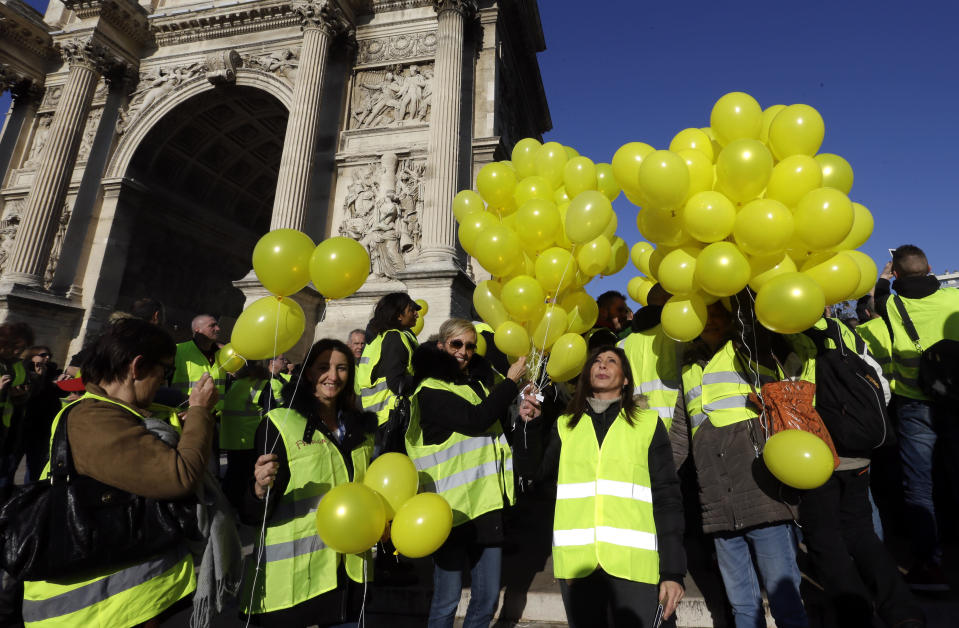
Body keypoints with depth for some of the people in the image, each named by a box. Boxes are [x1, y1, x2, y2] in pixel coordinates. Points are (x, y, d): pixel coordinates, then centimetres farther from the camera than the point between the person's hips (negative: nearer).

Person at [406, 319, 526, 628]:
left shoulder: (482, 380, 10)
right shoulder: (431, 390, -9)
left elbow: (501, 424, 17)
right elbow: (476, 420, -22)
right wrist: (511, 381, -13)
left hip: (485, 503, 6)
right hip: (452, 506, -6)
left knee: (488, 597, 15)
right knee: (447, 600, 8)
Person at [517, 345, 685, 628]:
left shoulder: (648, 423, 5)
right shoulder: (566, 425, 12)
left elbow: (667, 498, 3)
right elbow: (536, 472, 7)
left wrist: (673, 571, -2)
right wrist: (529, 426, -4)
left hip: (633, 562, -2)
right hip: (577, 562, 2)